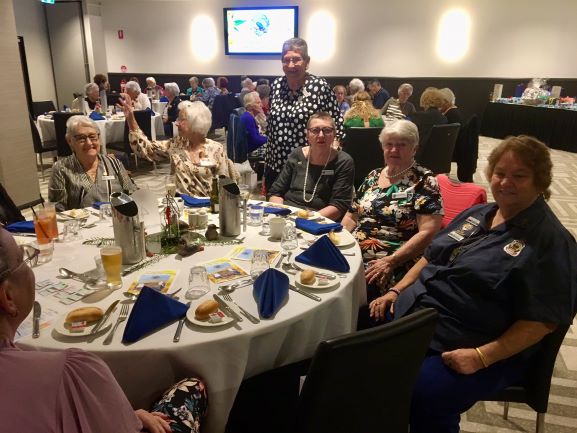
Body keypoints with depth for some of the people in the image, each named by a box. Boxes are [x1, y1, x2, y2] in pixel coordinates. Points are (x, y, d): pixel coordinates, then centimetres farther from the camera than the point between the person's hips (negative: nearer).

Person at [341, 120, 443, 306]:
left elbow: (428, 232, -11)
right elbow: (352, 217, 19)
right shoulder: (373, 176, 15)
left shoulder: (424, 182, -2)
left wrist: (390, 261, -19)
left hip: (394, 264, -5)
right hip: (353, 253, 6)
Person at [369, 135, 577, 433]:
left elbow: (543, 319, -14)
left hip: (465, 350, -7)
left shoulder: (552, 240, -9)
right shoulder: (475, 214, 13)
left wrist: (482, 357, -21)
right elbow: (431, 257, 19)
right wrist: (396, 290, 6)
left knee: (423, 396, -30)